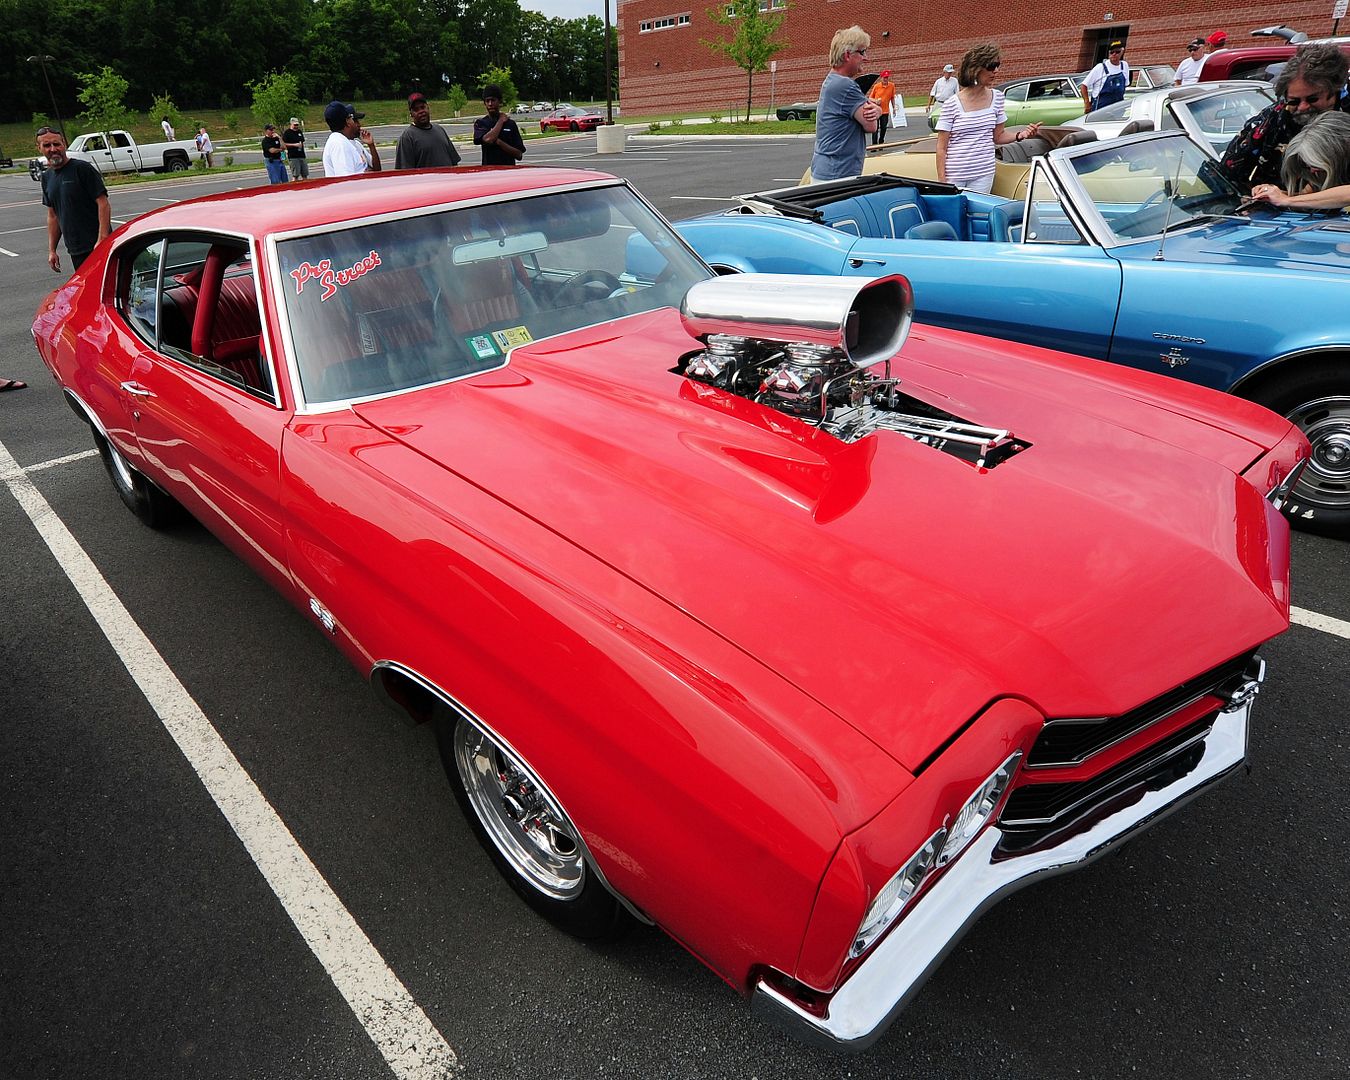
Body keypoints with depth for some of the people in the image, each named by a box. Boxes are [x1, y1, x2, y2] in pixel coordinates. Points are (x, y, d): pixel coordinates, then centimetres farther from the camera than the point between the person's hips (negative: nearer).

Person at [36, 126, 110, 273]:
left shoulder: (82, 169, -6)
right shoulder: (47, 177, 15)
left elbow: (103, 205, -12)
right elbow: (52, 215, 21)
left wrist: (102, 240, -21)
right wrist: (51, 250, 16)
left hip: (97, 246, -7)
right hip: (75, 251, 7)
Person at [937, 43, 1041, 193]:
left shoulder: (997, 98, 6)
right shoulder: (952, 104, -9)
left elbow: (998, 137, 14)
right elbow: (941, 148, -7)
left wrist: (1020, 135, -5)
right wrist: (942, 182, -13)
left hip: (984, 175, 4)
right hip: (954, 176, -4)